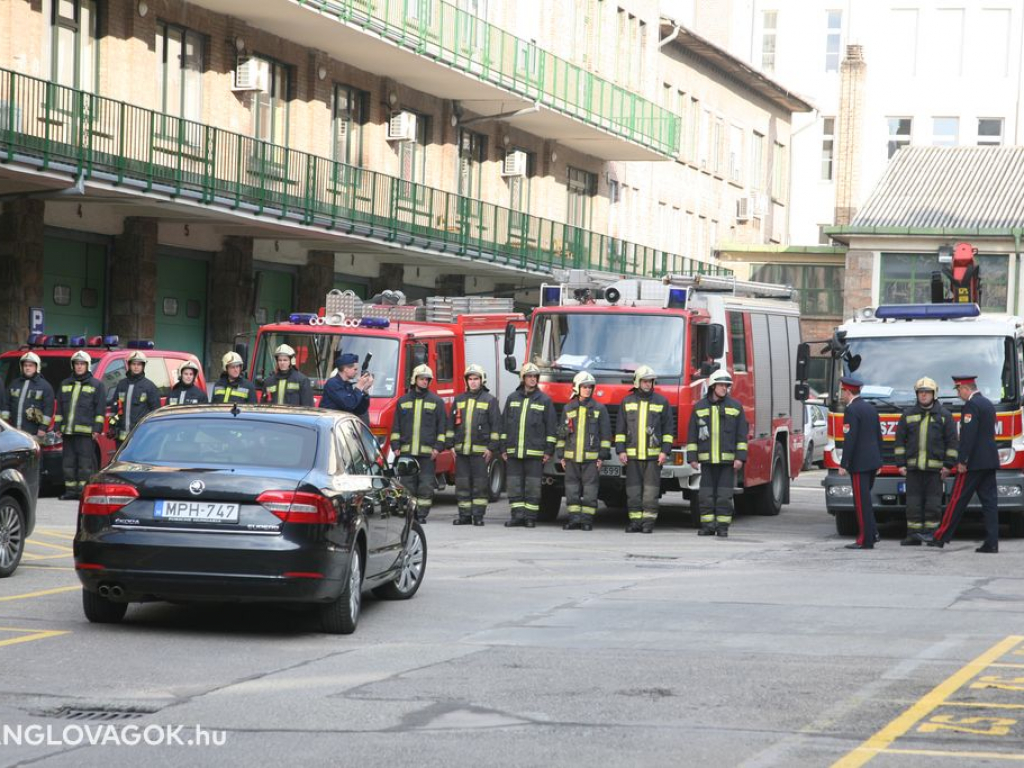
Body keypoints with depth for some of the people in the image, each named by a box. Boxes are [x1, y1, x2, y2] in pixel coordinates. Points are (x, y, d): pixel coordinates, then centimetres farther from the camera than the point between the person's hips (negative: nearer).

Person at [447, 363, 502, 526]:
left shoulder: (490, 400, 3)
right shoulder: (459, 400, 15)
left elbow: (496, 426, -1)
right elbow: (451, 423, 17)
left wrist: (492, 448, -7)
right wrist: (451, 445, 8)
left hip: (480, 450, -4)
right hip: (461, 450, 4)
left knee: (479, 484, -2)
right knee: (462, 483, 4)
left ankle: (478, 515, 3)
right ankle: (464, 514, 10)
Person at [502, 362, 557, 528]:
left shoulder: (544, 400, 4)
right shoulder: (512, 398, 12)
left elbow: (551, 427, 2)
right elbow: (505, 425, 13)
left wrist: (549, 451, -3)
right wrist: (503, 448, 8)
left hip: (535, 452, -3)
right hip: (513, 452, 3)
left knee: (533, 486, -1)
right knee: (514, 485, 1)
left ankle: (530, 517, 4)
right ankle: (518, 515, 6)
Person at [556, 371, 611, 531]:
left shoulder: (599, 409, 5)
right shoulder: (568, 408, 12)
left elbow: (605, 434, 4)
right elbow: (562, 432, 15)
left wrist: (602, 456, -3)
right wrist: (561, 455, 9)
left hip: (591, 457, -2)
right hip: (571, 457, 2)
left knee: (590, 488, -3)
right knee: (572, 488, 1)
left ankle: (587, 520, 1)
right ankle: (574, 519, 5)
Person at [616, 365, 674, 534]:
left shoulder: (661, 402, 6)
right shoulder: (627, 402, 10)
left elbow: (668, 429, 5)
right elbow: (620, 428, 10)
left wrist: (665, 451, -4)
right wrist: (620, 450, 1)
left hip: (653, 455, -2)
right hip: (632, 455, 2)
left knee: (651, 490, -4)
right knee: (633, 490, 1)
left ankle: (649, 522, -1)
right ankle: (635, 521, 6)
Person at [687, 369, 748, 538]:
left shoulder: (735, 406, 5)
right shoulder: (699, 407, 7)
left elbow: (742, 434, 3)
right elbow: (692, 434, 8)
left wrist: (740, 457, -5)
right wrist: (692, 457, 2)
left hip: (728, 460, -1)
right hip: (707, 460, 1)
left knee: (724, 496, -2)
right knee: (706, 495, 1)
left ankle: (723, 527, 3)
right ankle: (707, 526, 8)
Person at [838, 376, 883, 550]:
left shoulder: (851, 410, -12)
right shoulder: (871, 408, 14)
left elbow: (849, 439, -18)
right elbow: (878, 436, 17)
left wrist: (843, 465, -16)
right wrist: (878, 462, 21)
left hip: (859, 463, -9)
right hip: (873, 461, 9)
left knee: (861, 501, -5)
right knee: (865, 499, 18)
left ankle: (865, 540, -5)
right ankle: (872, 531, 13)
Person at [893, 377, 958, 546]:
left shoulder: (944, 416, 5)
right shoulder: (908, 415, 11)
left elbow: (952, 441, 3)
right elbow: (900, 440, 11)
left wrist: (948, 465, -4)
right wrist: (901, 464, 3)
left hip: (935, 468, -2)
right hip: (913, 467, 2)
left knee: (933, 503, -2)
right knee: (913, 502, 0)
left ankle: (930, 534, 3)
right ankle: (913, 535, 2)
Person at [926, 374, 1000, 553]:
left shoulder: (971, 406, -13)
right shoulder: (988, 403, 16)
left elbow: (968, 435, -20)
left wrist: (962, 461, -18)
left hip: (974, 463, -9)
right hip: (990, 460, 9)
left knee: (957, 500, -2)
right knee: (989, 501, 4)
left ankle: (941, 537, 3)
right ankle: (992, 543, 0)